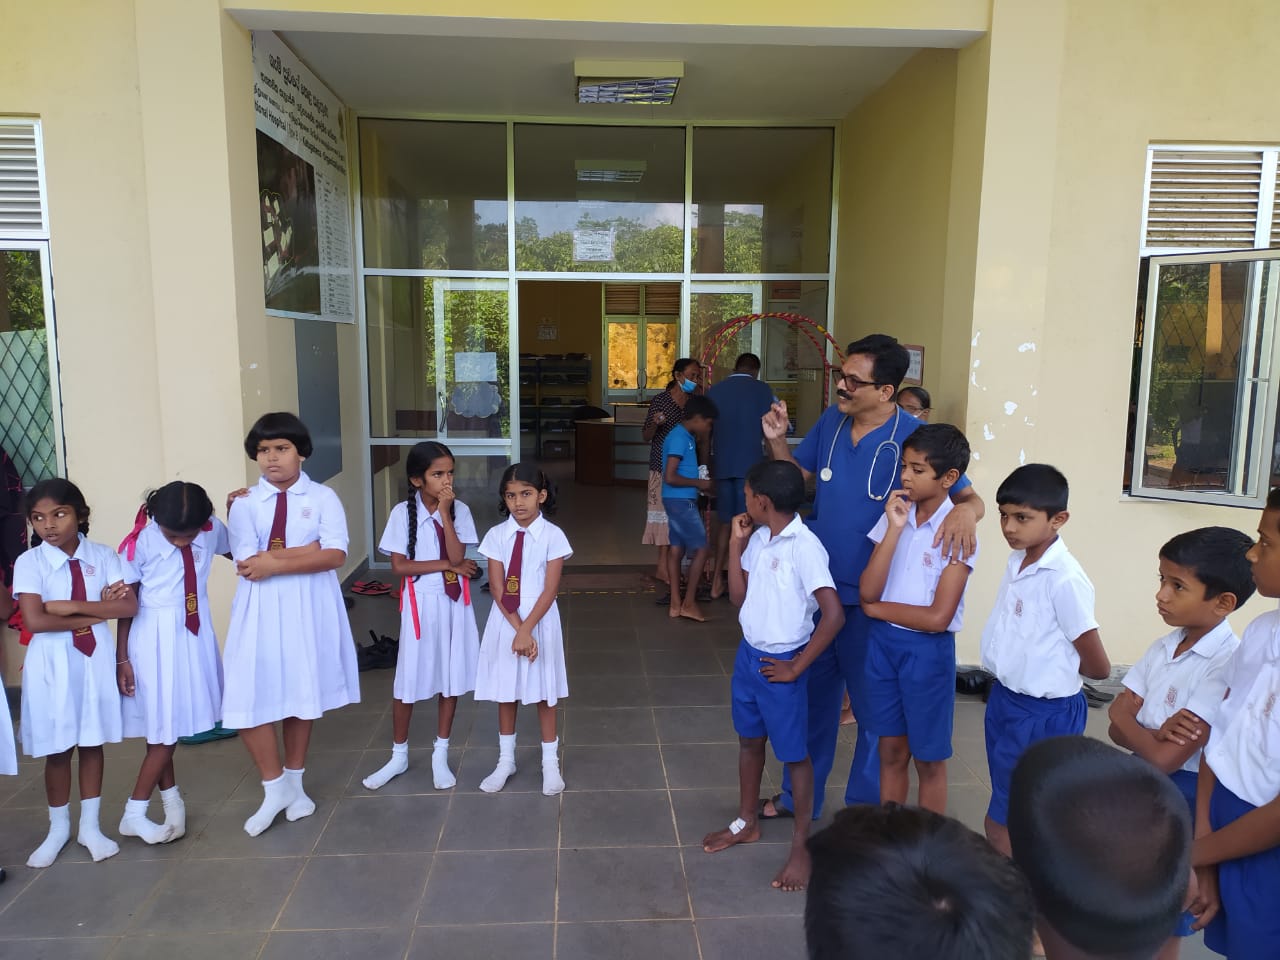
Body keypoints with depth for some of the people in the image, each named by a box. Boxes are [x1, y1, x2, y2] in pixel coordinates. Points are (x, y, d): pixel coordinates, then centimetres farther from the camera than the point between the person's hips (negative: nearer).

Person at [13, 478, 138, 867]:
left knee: (92, 743, 11)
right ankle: (58, 828, 30)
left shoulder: (102, 555, -3)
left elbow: (129, 606, -11)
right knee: (57, 749, 10)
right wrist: (98, 613, -14)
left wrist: (73, 606, -17)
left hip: (96, 659, 1)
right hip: (52, 663, -1)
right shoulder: (29, 562, -7)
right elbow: (35, 620, -17)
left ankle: (90, 826, 27)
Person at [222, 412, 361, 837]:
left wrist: (275, 561, -19)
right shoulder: (244, 503, 2)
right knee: (249, 698, -5)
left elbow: (335, 555, -14)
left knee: (303, 692, 11)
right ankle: (275, 787, 17)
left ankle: (294, 782, 32)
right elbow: (247, 565, -10)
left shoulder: (322, 497, 0)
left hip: (309, 607, 0)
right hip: (261, 610, 1)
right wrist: (306, 550, -14)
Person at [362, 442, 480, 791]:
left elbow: (457, 558, -15)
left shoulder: (460, 510, -3)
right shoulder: (403, 512, -8)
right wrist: (447, 565, -13)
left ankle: (440, 755, 27)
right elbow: (399, 567, -12)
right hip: (421, 604, -2)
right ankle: (399, 756, 26)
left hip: (454, 603, 2)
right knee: (409, 680, 6)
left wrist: (444, 512, -19)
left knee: (452, 677, 10)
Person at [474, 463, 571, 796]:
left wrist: (527, 629, -18)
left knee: (544, 692, 10)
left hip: (541, 620, -2)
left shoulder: (553, 535, -10)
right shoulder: (496, 535, -4)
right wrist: (516, 629, -15)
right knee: (505, 691, 13)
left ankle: (550, 762, 24)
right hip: (505, 620, 2)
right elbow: (497, 589, -7)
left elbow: (550, 590, -12)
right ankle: (505, 760, 30)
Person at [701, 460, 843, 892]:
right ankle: (747, 822, 40)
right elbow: (739, 597, 7)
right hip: (748, 653, 8)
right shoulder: (758, 540, 2)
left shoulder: (804, 546, -22)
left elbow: (833, 614, -26)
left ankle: (801, 846, 22)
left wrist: (796, 667, -18)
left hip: (780, 663, -8)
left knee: (794, 754, 7)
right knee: (749, 740, 21)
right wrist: (736, 544, -2)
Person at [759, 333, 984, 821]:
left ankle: (866, 807, 33)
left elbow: (969, 496, -13)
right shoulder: (831, 420, -2)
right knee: (812, 694, 19)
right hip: (819, 586, 5)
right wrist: (777, 440, -8)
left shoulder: (915, 439, -18)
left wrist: (965, 511, -36)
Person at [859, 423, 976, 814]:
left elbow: (938, 617, -18)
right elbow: (867, 591, -10)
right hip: (883, 642, 4)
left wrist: (877, 609, -8)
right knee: (891, 750, 17)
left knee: (929, 758, 12)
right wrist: (895, 529, -16)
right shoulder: (894, 516, 0)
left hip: (927, 650, -4)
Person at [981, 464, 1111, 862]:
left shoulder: (1065, 580, -23)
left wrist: (1054, 666, 1)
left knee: (1002, 826, 3)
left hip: (1043, 713, -8)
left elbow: (1098, 667, -15)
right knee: (1009, 812, 21)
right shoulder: (1016, 561, 2)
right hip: (1003, 698, 8)